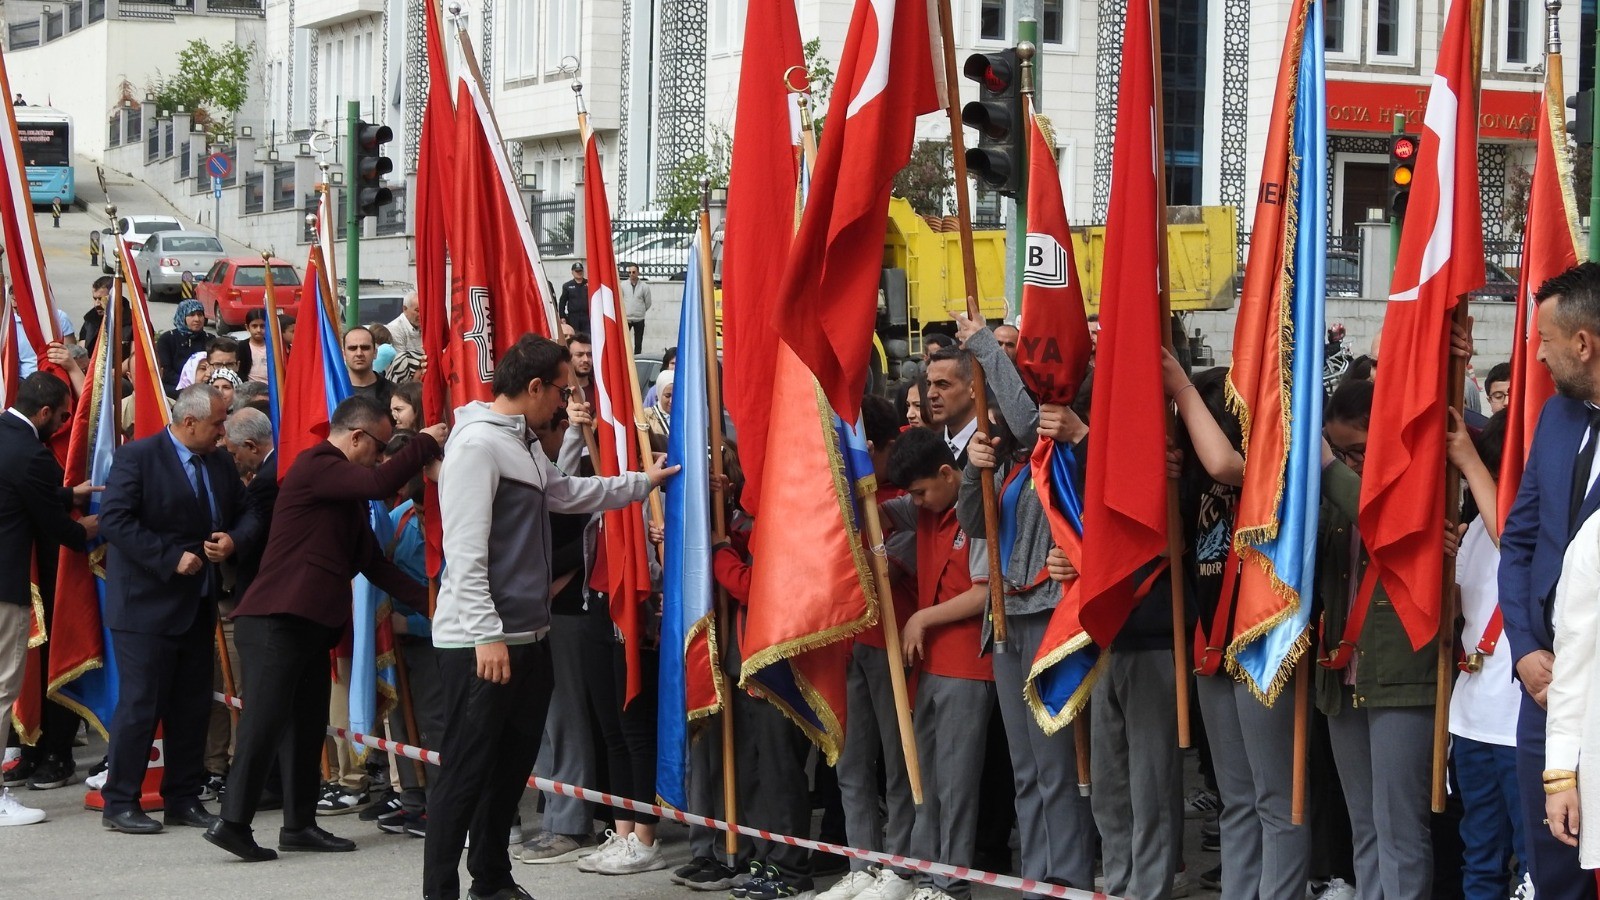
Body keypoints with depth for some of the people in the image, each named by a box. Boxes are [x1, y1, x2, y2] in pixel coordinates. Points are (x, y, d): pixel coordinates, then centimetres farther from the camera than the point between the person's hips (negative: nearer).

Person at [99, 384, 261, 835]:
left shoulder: (221, 465, 10)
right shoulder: (137, 457, -11)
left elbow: (247, 514, 13)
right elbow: (115, 519, -18)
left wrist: (234, 539, -10)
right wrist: (172, 557, -21)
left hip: (197, 606, 7)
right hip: (147, 605, -7)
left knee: (193, 706, 10)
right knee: (140, 704, -5)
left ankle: (184, 798, 19)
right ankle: (120, 803, 3)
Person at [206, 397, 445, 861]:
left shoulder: (345, 485, 19)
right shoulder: (315, 467, -10)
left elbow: (372, 561, 18)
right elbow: (381, 485, -25)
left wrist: (427, 600, 10)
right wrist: (425, 443, -10)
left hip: (313, 626, 10)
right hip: (276, 622, -10)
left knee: (307, 727, 10)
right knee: (265, 721, -11)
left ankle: (300, 824, 15)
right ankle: (232, 821, -11)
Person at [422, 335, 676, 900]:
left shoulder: (520, 446, 17)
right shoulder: (478, 444, -15)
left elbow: (568, 493, 36)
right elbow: (465, 551, -20)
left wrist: (642, 482, 43)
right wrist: (486, 635, -23)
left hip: (527, 637, 10)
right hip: (480, 642, -10)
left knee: (512, 767, 15)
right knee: (467, 773, -7)